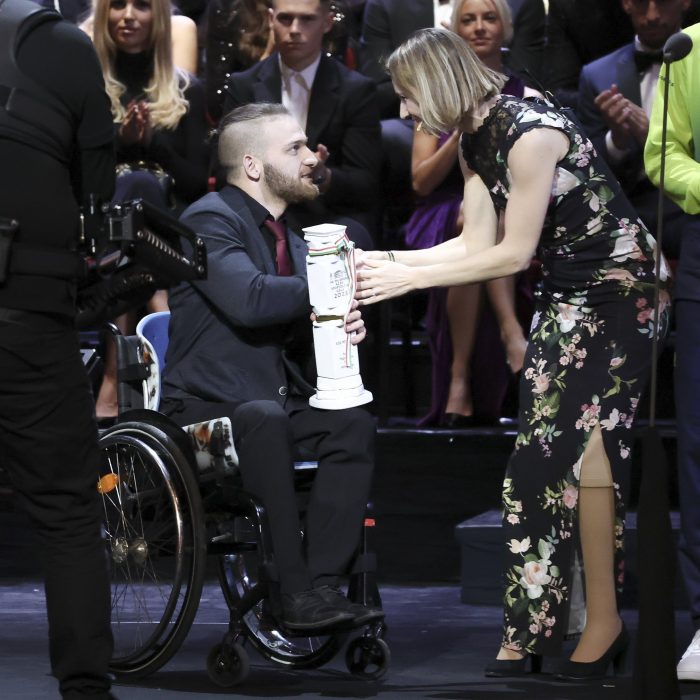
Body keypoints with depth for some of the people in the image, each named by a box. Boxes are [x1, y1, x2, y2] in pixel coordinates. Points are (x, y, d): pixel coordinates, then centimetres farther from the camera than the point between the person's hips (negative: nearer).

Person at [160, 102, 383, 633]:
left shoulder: (291, 240, 18)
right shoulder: (211, 220, -9)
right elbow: (249, 300, -27)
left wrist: (343, 326, -4)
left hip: (277, 403, 7)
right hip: (205, 409, -7)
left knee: (354, 425, -22)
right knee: (265, 418, -39)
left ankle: (323, 584, -29)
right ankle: (296, 591, -38)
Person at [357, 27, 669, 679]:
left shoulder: (530, 132, -24)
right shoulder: (474, 142, 4)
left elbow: (513, 253, -20)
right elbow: (477, 241, 5)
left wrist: (409, 278, -17)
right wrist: (386, 259, -3)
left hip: (619, 283, -9)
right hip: (564, 290, 9)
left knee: (581, 436, -14)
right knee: (544, 444, 5)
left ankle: (604, 623, -9)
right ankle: (529, 635, 7)